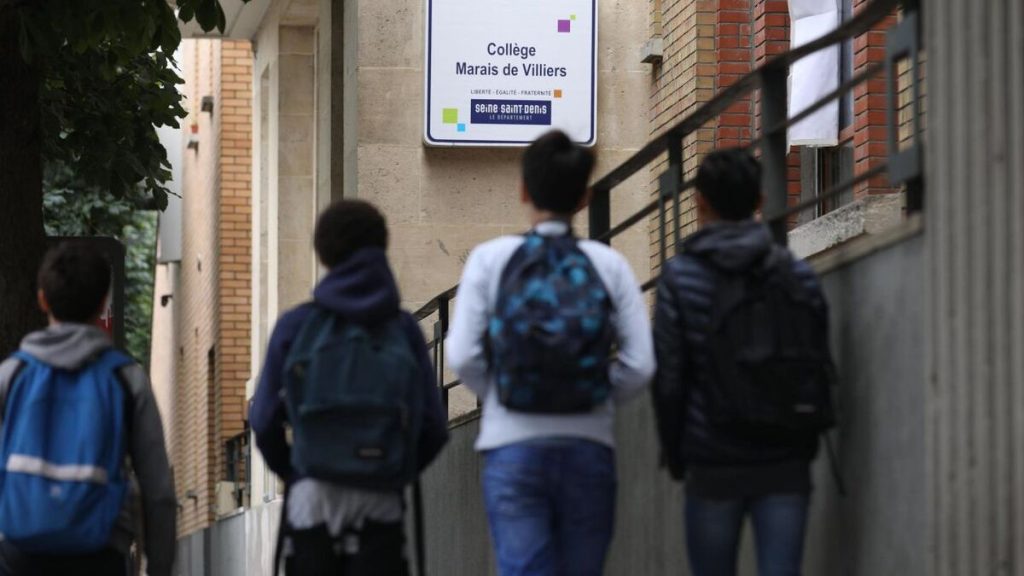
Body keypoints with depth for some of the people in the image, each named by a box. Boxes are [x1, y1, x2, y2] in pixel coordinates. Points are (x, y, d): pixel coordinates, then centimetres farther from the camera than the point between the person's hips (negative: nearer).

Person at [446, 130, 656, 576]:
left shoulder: (491, 259, 0)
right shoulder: (608, 265, 2)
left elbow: (462, 356, -6)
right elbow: (640, 364, -4)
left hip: (512, 447, -1)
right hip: (588, 448, 1)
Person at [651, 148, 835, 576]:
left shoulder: (681, 277, -4)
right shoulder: (798, 275, 4)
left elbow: (669, 377, -5)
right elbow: (820, 369, 7)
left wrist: (674, 454, 7)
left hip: (714, 466, -2)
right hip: (786, 465, 2)